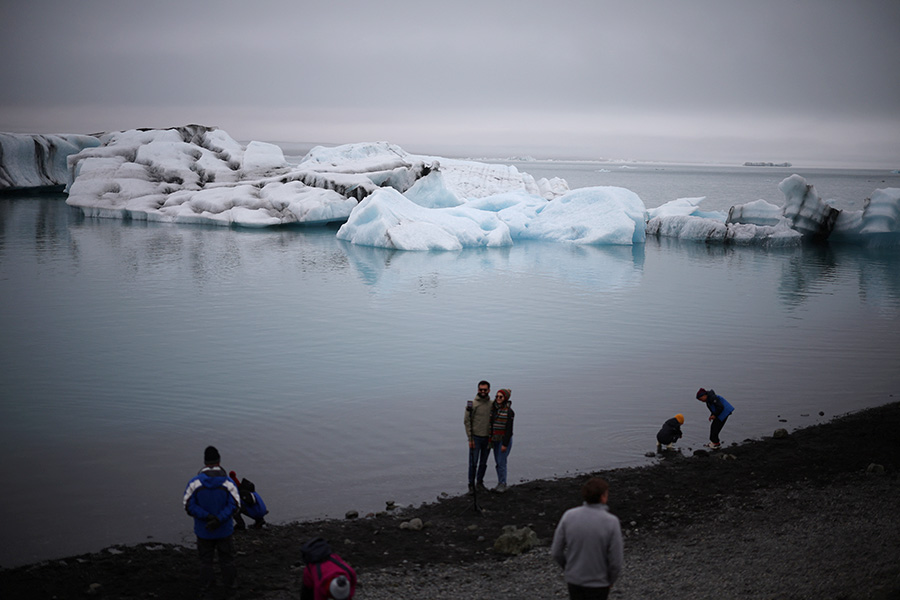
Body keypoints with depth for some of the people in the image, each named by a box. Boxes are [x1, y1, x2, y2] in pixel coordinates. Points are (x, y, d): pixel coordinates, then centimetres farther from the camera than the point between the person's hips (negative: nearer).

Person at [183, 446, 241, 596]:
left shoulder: (195, 482, -11)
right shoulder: (228, 482, -11)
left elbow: (189, 506, -14)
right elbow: (235, 505, -16)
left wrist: (206, 516, -19)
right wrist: (219, 519, -20)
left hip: (203, 531, 0)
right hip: (224, 530, 0)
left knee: (205, 559, 16)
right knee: (226, 558, 17)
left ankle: (205, 585, 25)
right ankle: (229, 584, 28)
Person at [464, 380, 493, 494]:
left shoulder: (492, 404, 4)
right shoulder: (472, 404, -7)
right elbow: (467, 421, -6)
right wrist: (470, 439, -9)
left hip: (487, 438, 3)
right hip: (475, 437, -3)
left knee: (483, 463, 11)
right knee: (473, 463, -3)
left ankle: (480, 482, 23)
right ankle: (471, 485, 7)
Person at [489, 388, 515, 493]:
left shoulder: (509, 411, -14)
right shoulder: (493, 408, 4)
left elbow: (509, 429, -15)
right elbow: (491, 425, 11)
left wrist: (505, 444, -17)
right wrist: (491, 440, 12)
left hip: (505, 440, -7)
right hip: (495, 440, 7)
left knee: (501, 462, -8)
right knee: (497, 462, 10)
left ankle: (503, 484, 2)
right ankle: (500, 483, 19)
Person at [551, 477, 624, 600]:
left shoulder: (569, 516, -14)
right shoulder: (611, 522, -22)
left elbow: (556, 551, -6)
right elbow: (616, 561, -18)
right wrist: (611, 580, 4)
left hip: (574, 579, 3)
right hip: (598, 584, -3)